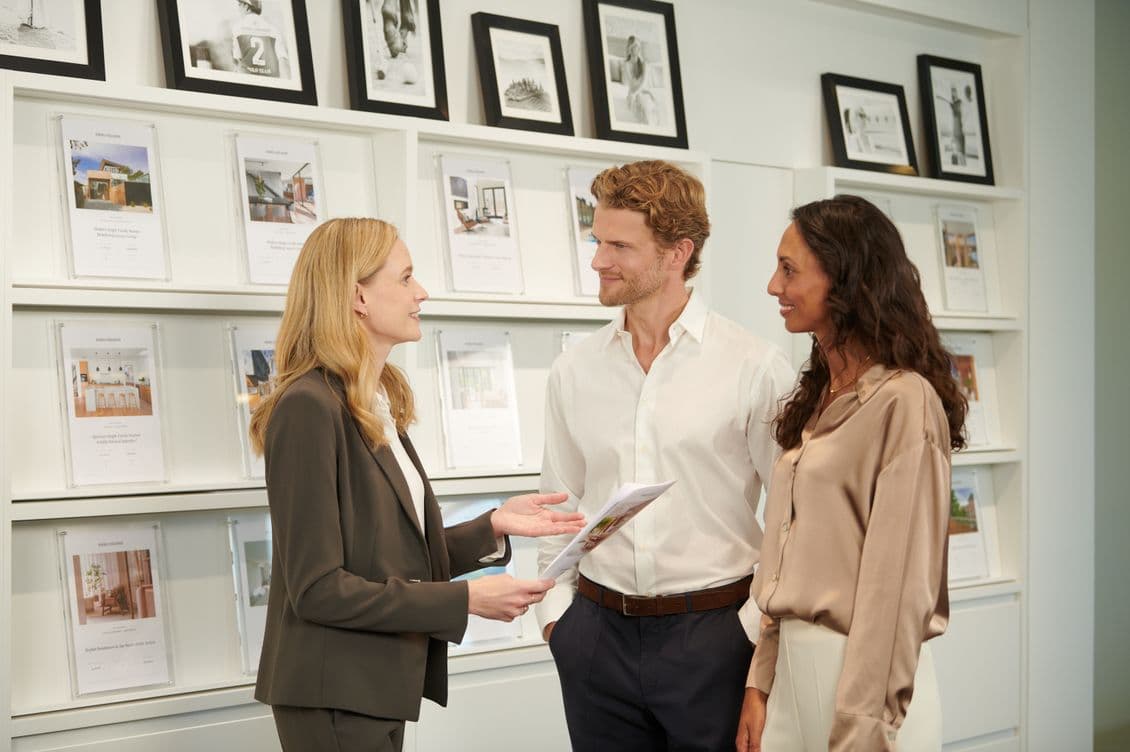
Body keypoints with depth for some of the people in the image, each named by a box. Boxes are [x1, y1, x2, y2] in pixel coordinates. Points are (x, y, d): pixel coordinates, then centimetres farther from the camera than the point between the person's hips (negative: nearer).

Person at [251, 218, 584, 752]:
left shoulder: (377, 406, 10)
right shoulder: (309, 407, -17)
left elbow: (403, 557, 10)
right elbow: (318, 588, -20)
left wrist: (494, 526, -1)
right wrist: (466, 600, -18)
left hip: (379, 685, 8)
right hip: (334, 697, -8)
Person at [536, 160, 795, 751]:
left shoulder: (756, 367, -7)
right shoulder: (573, 370, 6)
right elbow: (558, 504, 13)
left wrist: (756, 623, -9)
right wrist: (555, 608, 4)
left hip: (714, 630, -3)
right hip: (597, 630, 4)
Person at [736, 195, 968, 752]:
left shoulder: (905, 401, -15)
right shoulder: (819, 402, 10)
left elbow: (896, 583, -18)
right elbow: (789, 565, 10)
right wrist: (760, 683, 7)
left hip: (864, 673, -7)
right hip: (793, 663, 7)